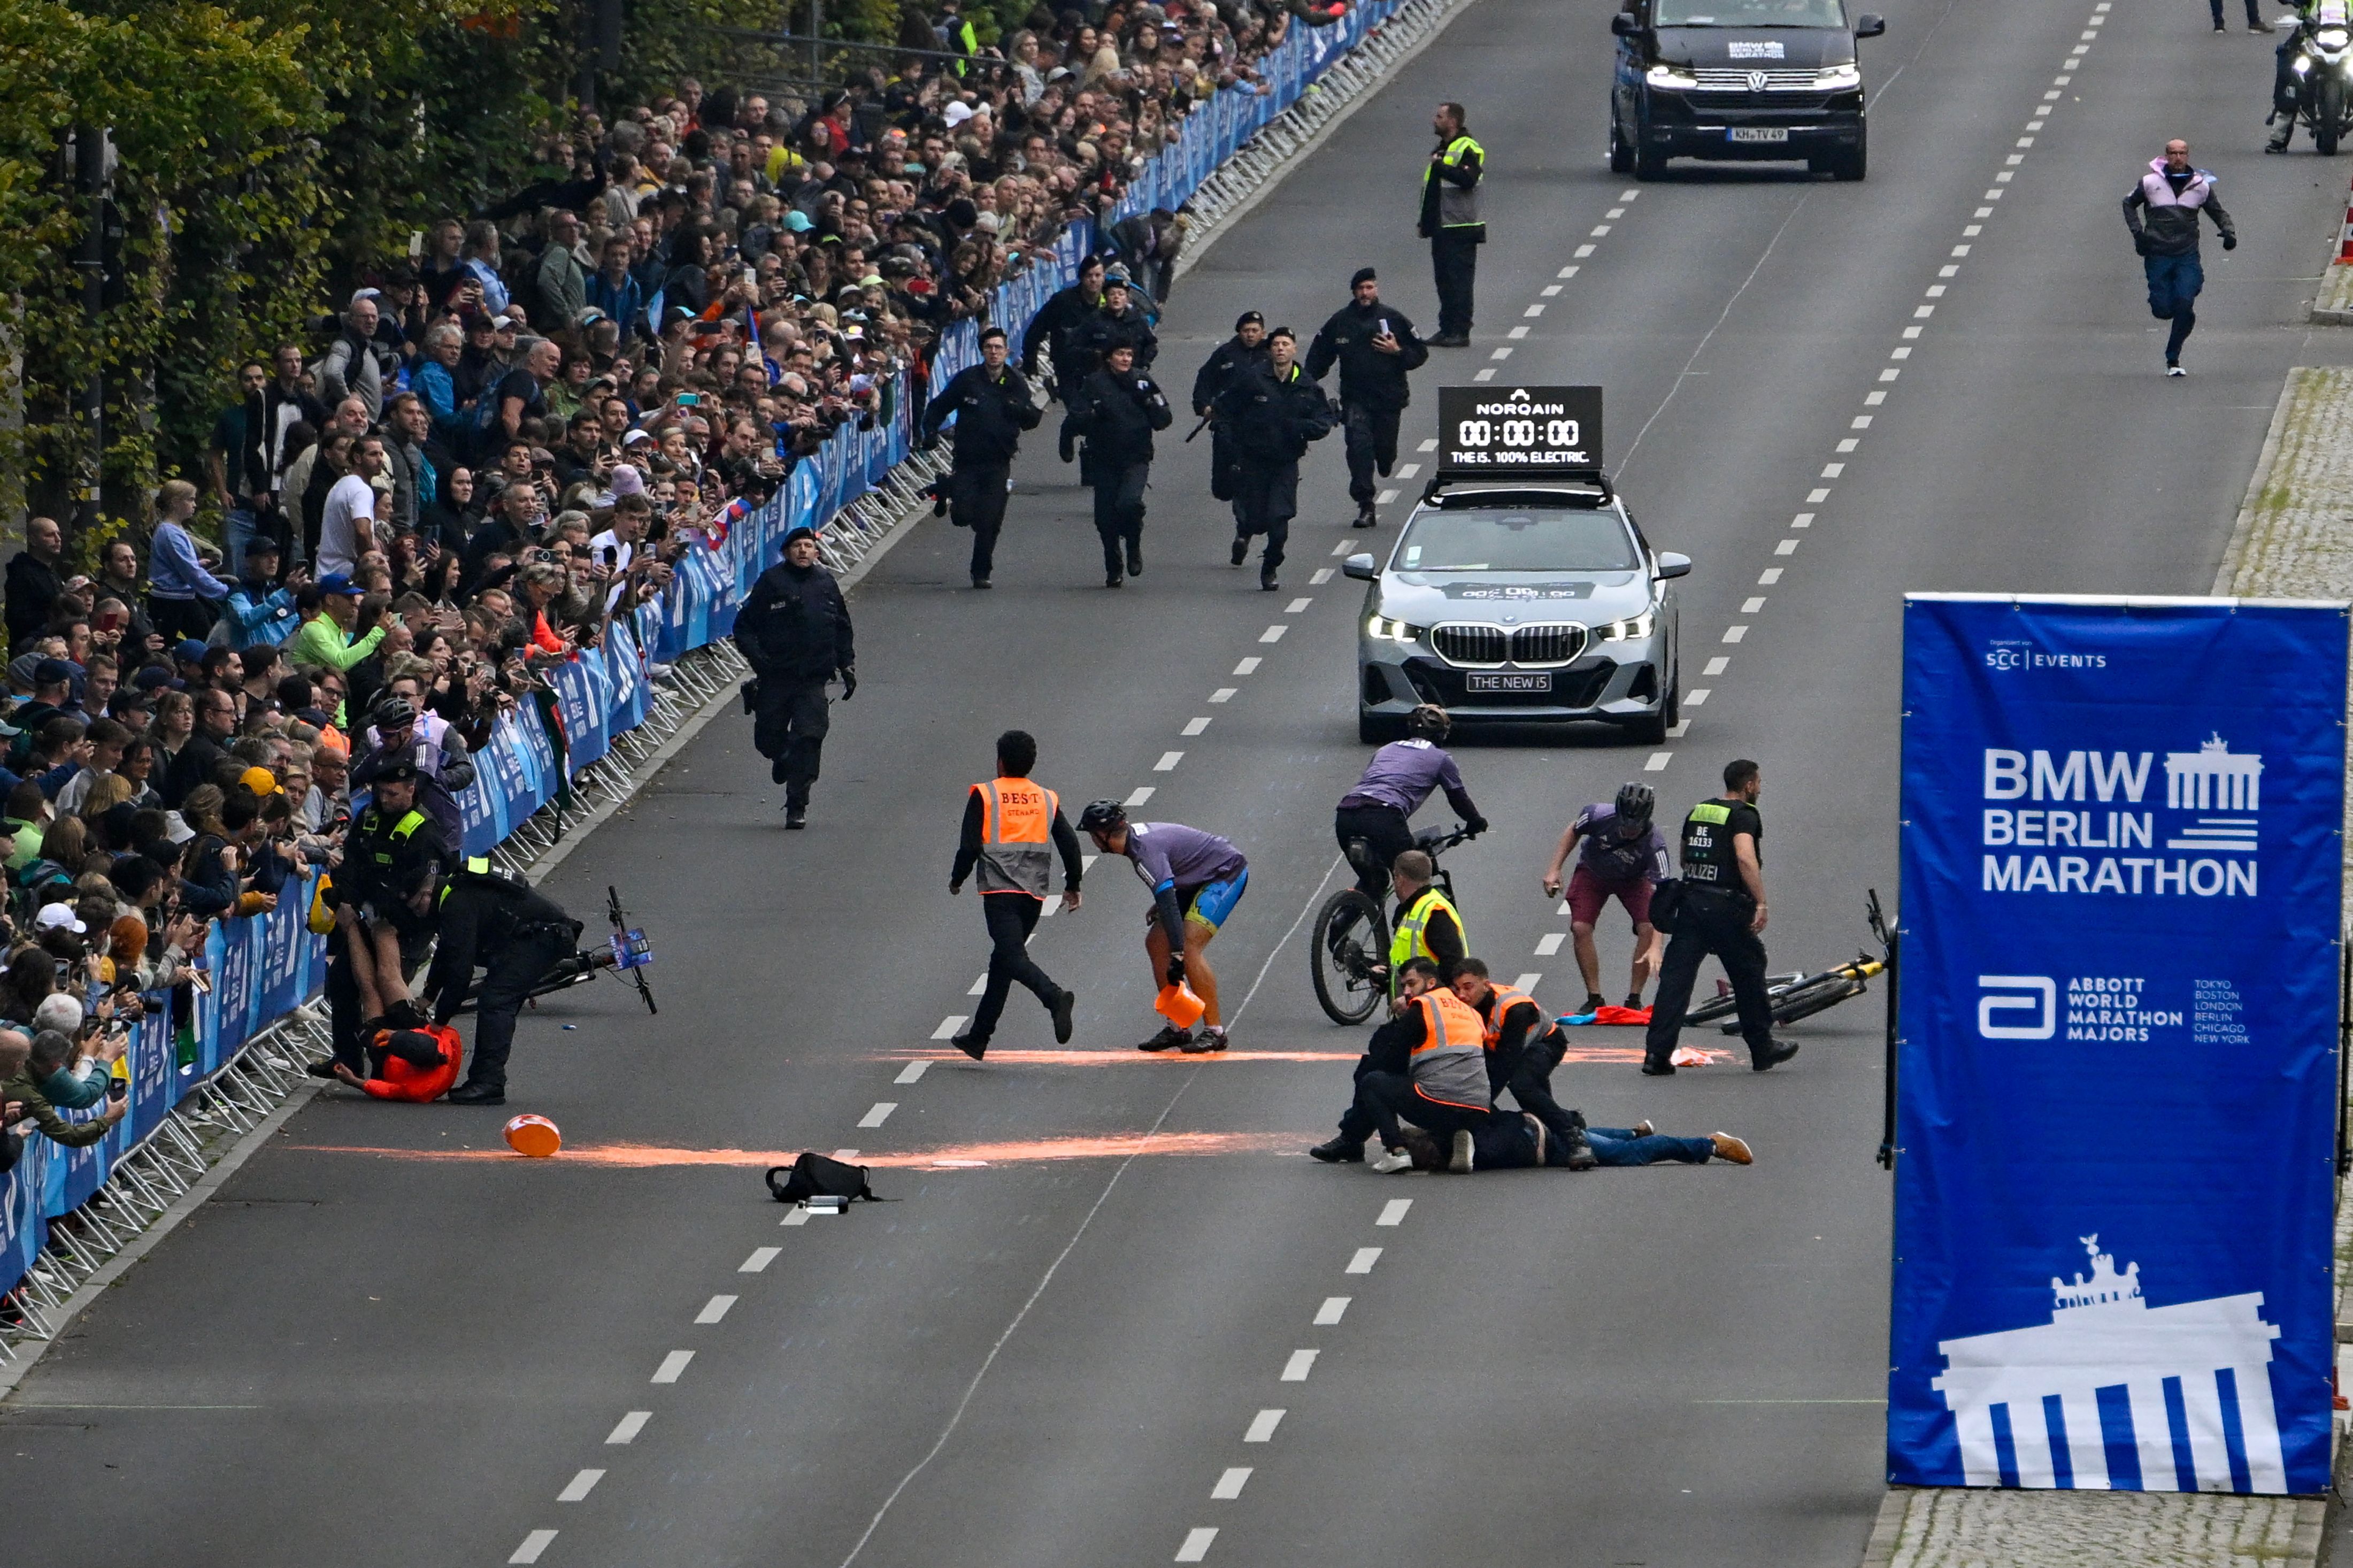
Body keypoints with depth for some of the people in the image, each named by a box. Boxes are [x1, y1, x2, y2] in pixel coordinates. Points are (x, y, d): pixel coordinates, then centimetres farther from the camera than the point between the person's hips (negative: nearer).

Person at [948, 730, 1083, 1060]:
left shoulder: (984, 796, -2)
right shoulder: (1047, 799, 10)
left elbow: (969, 846, -5)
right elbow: (1070, 844, 8)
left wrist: (956, 880, 12)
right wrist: (1072, 886, 21)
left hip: (1000, 892, -5)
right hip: (1035, 894, 5)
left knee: (1013, 957, -15)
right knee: (1002, 961, 15)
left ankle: (1055, 998, -42)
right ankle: (978, 1037, 22)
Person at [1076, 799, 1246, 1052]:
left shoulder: (1146, 850, -29)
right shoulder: (1135, 836, 2)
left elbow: (1168, 899, -36)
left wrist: (1177, 955, -40)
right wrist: (1160, 907, 17)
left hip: (1227, 875, -10)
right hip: (1201, 879, 10)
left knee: (1190, 946, -23)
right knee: (1156, 943, 5)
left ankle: (1215, 1031, -17)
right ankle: (1178, 1029, 9)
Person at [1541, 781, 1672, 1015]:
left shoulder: (1654, 844, -37)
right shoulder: (1599, 816, -33)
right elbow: (1573, 832, -7)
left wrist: (1655, 947, -48)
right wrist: (1554, 870, -9)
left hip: (1633, 879, -1)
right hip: (1592, 873, 1)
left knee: (1648, 930, -21)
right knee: (1580, 928, -16)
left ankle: (1634, 1000, -6)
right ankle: (1594, 998, -3)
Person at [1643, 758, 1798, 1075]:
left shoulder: (1698, 812, 15)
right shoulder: (1743, 815, -7)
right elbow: (1746, 858, -23)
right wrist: (1761, 903, -22)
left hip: (1691, 903, 6)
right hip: (1727, 906, -6)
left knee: (1675, 977, 1)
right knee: (1749, 974, 11)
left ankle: (1657, 1054, -7)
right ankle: (1763, 1049, 23)